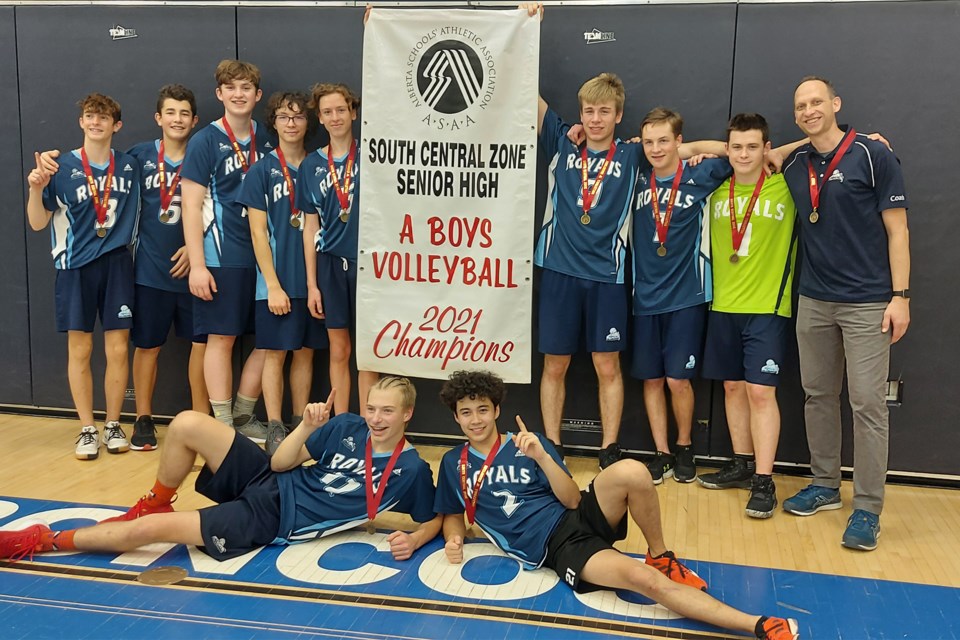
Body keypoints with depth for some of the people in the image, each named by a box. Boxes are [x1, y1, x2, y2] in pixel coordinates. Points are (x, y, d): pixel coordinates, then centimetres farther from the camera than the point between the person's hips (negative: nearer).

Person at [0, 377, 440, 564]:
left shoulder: (411, 471, -12)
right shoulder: (346, 427, -1)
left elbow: (434, 519, -1)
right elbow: (280, 462, 0)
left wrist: (413, 540, -23)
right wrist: (307, 427, -19)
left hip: (272, 521, -5)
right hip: (267, 482, 5)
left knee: (146, 530, -12)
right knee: (187, 424, -13)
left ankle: (43, 542, 10)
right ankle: (155, 504, 15)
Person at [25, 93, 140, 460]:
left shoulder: (129, 167, 4)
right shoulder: (63, 168, -1)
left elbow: (138, 214, 15)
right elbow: (38, 223, -2)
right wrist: (36, 189, -17)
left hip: (117, 264, 1)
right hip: (75, 267, -1)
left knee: (118, 350, 2)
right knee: (80, 351, 3)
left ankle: (113, 426, 17)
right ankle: (87, 429, 15)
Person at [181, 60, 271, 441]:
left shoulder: (265, 142, 11)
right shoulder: (206, 141, -2)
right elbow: (191, 205, -7)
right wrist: (197, 264, -13)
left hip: (262, 256, 5)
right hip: (221, 258, -5)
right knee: (222, 338, 0)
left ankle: (243, 415, 23)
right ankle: (223, 424, 11)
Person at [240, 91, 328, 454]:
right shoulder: (262, 171, 0)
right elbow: (258, 232, -4)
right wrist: (273, 285, -10)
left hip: (313, 279, 3)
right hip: (277, 281, -3)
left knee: (306, 351, 9)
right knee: (275, 353, 1)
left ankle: (301, 424, 20)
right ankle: (275, 430, 10)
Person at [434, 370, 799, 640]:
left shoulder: (529, 444, 5)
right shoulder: (453, 464, 8)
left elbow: (572, 500, -1)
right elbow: (452, 515, 19)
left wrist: (541, 457, -16)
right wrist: (454, 540, -4)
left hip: (579, 518, 2)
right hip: (555, 548, -2)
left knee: (632, 472, -32)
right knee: (644, 579, -28)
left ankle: (660, 557, -5)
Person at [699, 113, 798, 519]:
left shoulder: (786, 187, -5)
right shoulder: (716, 190, 8)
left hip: (768, 307, -4)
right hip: (723, 306, 4)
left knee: (760, 391, -8)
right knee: (733, 387, 11)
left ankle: (764, 481, -1)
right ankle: (742, 465, 25)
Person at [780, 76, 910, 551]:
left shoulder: (872, 156, -5)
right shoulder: (794, 166, 8)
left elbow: (897, 229, -5)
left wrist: (900, 296, -10)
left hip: (867, 303, -5)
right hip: (814, 301, 5)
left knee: (868, 403, -5)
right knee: (817, 395, 11)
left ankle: (867, 509, 3)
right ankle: (825, 486, 26)